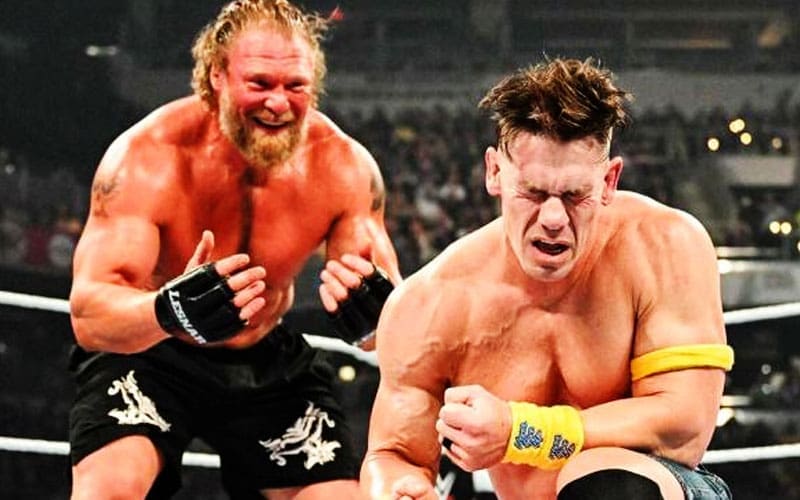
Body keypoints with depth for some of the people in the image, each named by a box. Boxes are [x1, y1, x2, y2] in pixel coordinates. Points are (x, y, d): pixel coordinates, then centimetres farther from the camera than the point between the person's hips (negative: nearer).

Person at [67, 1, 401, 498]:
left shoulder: (344, 165, -18)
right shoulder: (149, 156, -28)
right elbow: (87, 315, -34)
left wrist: (373, 310, -41)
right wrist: (172, 311, -56)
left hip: (268, 362, 4)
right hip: (143, 351, -4)